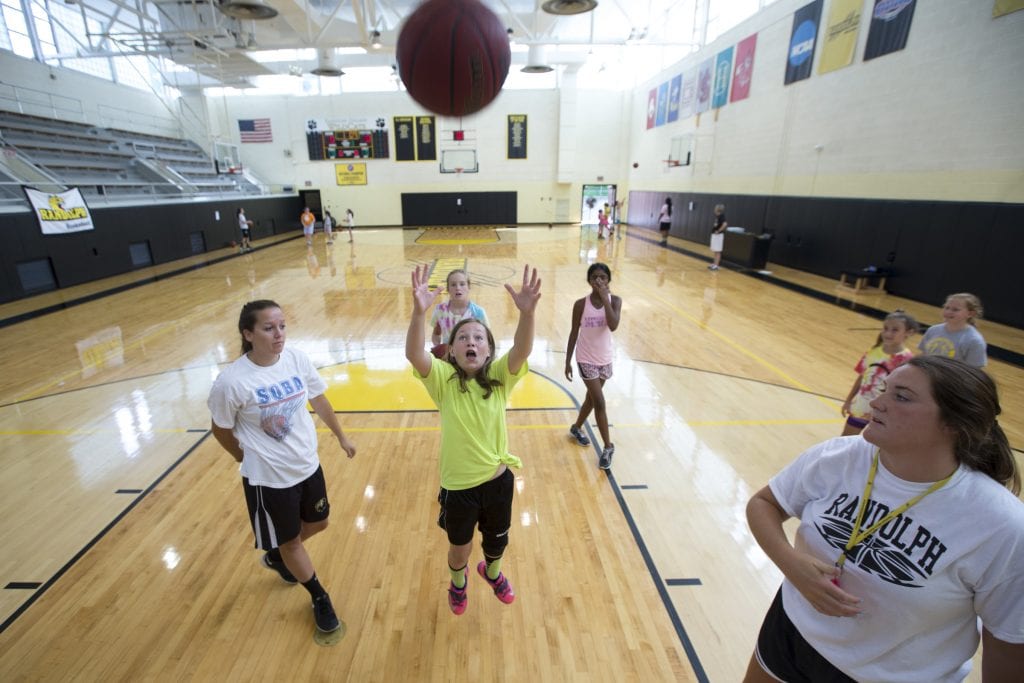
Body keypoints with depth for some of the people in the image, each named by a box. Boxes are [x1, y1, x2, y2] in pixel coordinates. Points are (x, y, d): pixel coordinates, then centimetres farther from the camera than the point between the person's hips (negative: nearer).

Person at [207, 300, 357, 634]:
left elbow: (318, 400, 3)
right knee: (290, 541, 17)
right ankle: (320, 599, 43)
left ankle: (276, 557, 56)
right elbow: (220, 429, -8)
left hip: (308, 465, 5)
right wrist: (249, 458, 6)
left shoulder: (297, 359, -12)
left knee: (317, 523, 25)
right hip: (268, 479, -4)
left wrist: (341, 436, 12)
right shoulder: (232, 381, -25)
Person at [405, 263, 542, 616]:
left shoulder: (499, 378, -13)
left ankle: (492, 572, 63)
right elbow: (413, 354, -35)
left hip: (498, 479, 2)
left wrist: (527, 312, -51)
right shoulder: (443, 379, -16)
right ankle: (458, 581, 60)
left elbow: (522, 350, -33)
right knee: (459, 548, 23)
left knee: (497, 540, 27)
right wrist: (419, 312, -52)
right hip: (458, 485, -1)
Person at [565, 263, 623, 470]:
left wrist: (604, 297, -27)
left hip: (605, 359, 3)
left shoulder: (615, 300, -7)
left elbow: (613, 326, -24)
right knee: (599, 402, -6)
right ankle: (608, 447, 7)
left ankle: (576, 428, 43)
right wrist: (567, 361, -1)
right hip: (586, 359, -3)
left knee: (591, 398, 19)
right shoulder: (581, 304, -11)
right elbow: (574, 333, -3)